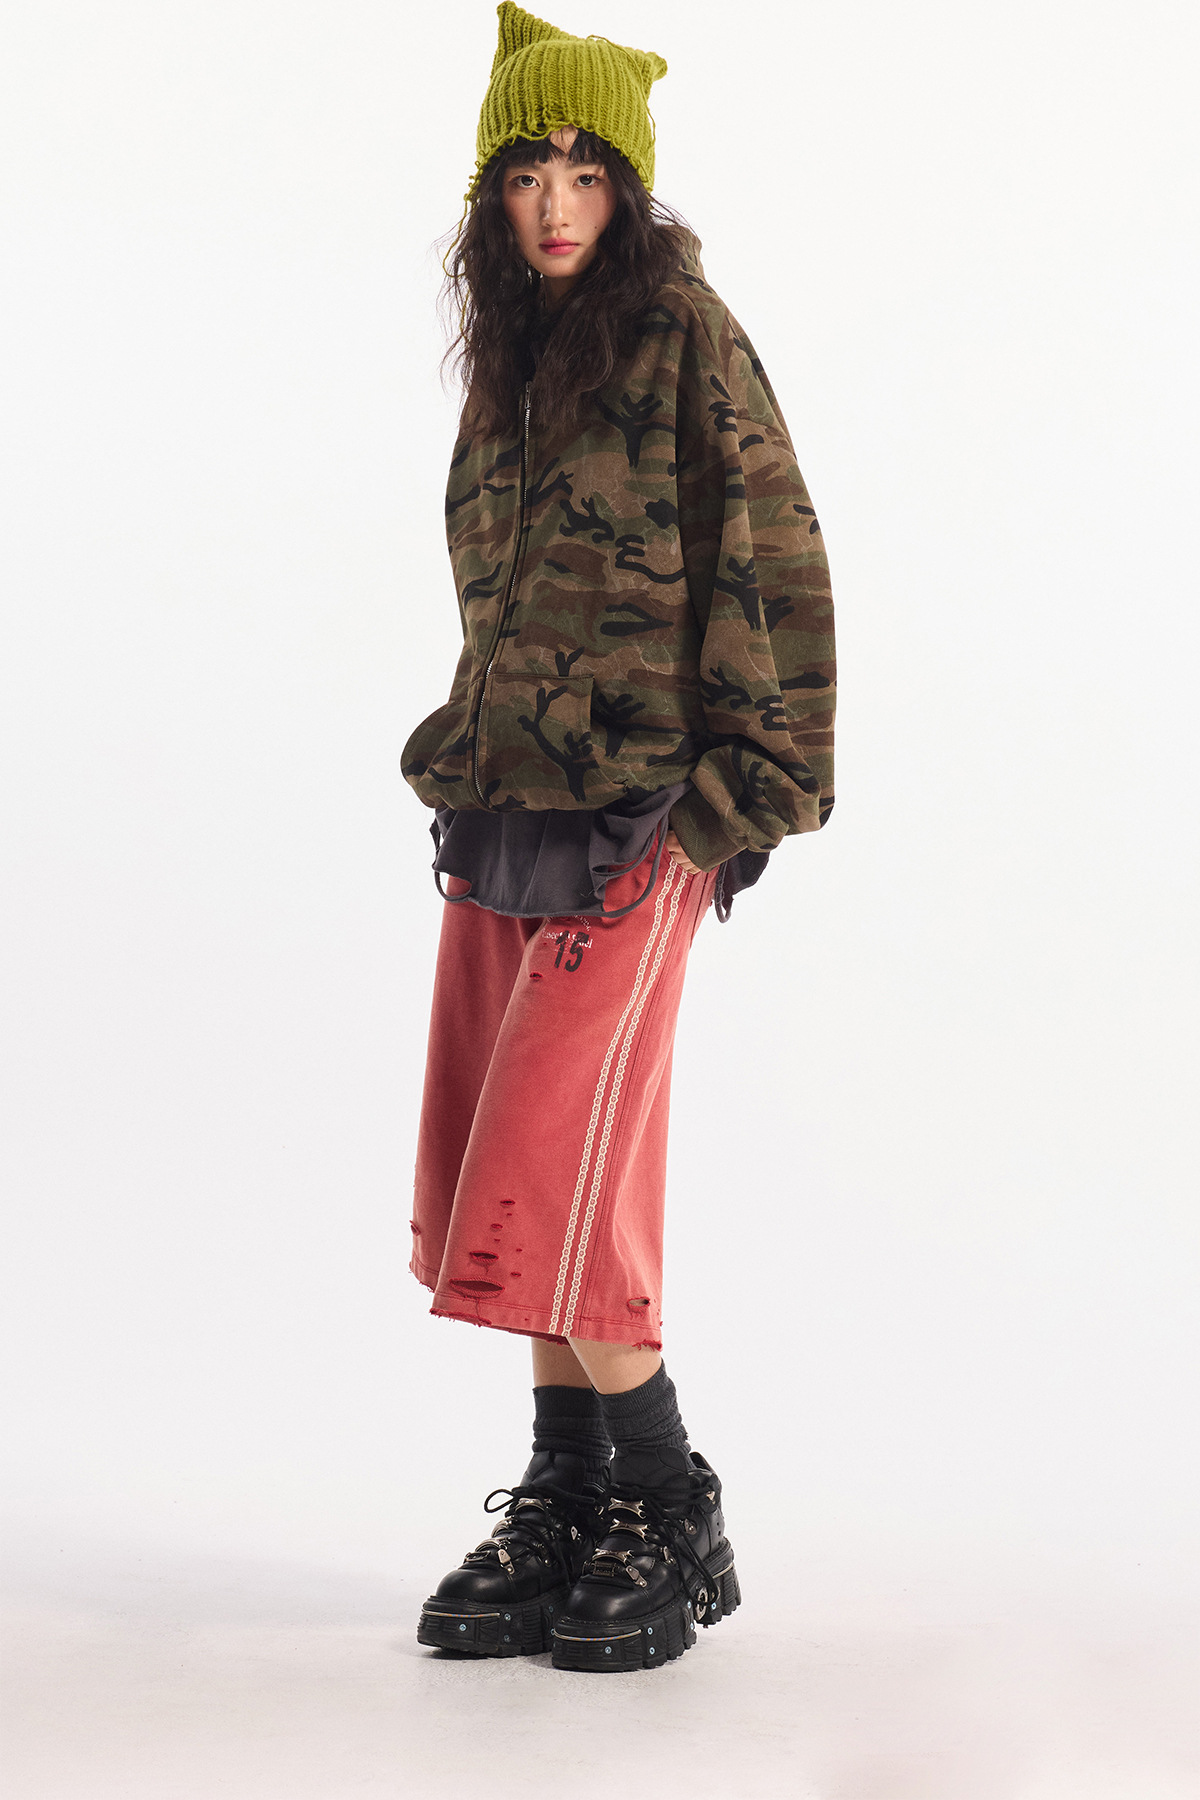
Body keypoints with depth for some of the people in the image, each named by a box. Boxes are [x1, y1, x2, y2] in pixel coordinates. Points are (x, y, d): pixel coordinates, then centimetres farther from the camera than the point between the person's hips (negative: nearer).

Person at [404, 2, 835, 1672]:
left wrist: (745, 798, -13)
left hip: (635, 826, -8)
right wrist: (458, 763, 15)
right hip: (500, 822, 8)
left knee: (552, 1199, -9)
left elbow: (776, 570, -10)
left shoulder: (684, 332, -6)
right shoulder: (511, 361, 15)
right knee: (505, 1195, 10)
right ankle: (563, 1516, 23)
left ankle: (675, 1529, 9)